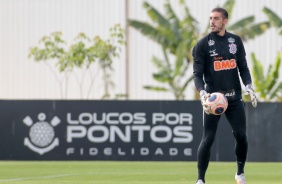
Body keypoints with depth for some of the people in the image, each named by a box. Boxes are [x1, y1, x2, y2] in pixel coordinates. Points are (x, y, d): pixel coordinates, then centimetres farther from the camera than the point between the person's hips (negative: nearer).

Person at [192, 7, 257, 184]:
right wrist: (202, 93, -24)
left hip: (234, 98, 3)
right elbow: (197, 74, -6)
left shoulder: (236, 41, 7)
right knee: (208, 139, -7)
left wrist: (248, 86, -6)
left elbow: (243, 68, 11)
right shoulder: (202, 44, -3)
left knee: (241, 135, -1)